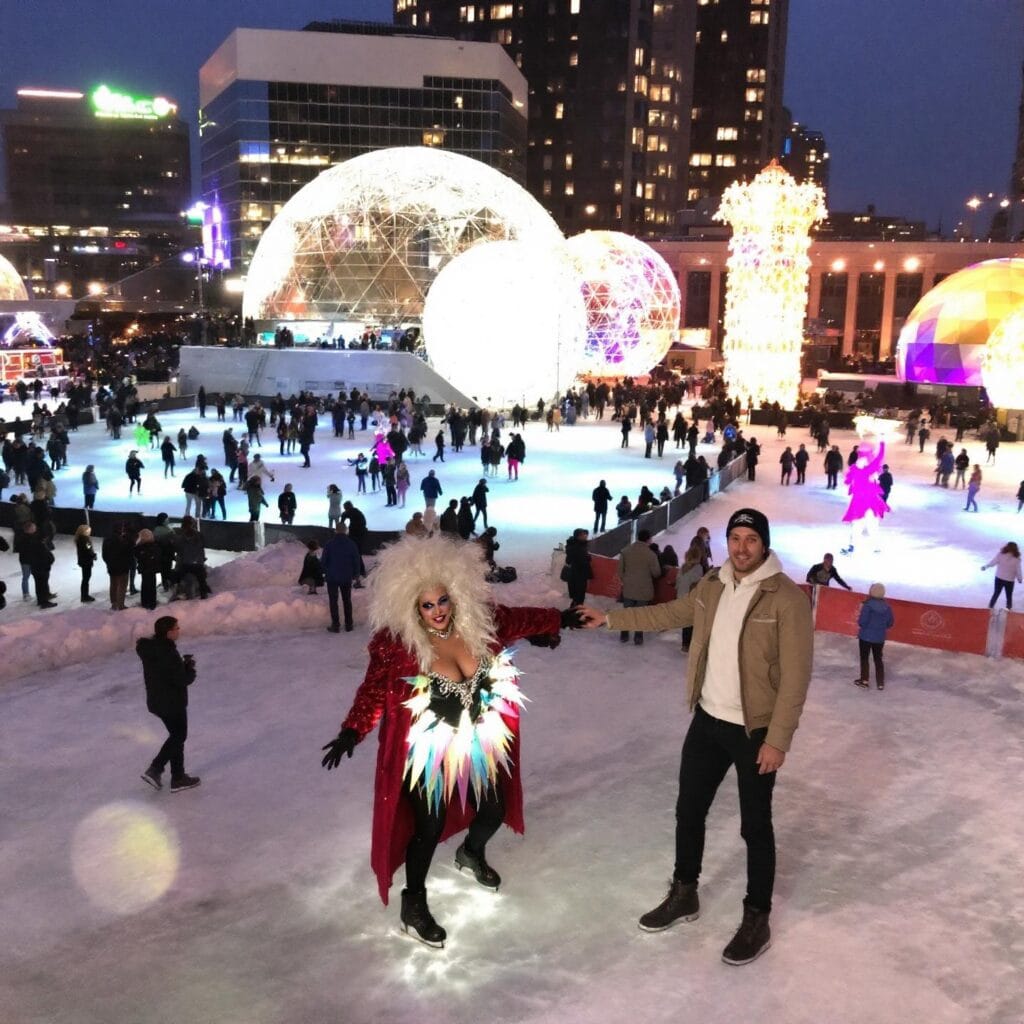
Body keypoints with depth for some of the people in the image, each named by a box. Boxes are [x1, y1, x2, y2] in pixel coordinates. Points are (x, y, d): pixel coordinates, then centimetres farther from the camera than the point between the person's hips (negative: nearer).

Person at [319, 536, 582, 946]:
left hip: (479, 744, 6)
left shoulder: (479, 621, -12)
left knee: (495, 810, 21)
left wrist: (562, 619, 11)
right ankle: (414, 906, 28)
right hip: (428, 753, -5)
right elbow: (374, 691, -19)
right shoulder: (396, 644, -24)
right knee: (430, 827, 2)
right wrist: (352, 732, -32)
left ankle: (471, 854, 57)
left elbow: (519, 619, 4)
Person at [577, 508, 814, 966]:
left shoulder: (787, 598, -19)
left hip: (755, 730, -6)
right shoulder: (712, 586, 2)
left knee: (754, 826, 8)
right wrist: (611, 617, 20)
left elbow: (795, 676, -19)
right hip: (708, 720, 6)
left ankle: (757, 919, 26)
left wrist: (777, 739, -21)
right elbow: (669, 614, 19)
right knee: (689, 811, 17)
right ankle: (684, 895, 38)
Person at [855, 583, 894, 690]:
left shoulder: (868, 605, -20)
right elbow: (890, 624, 3)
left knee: (864, 658, 13)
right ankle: (880, 683, 20)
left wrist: (860, 615, 0)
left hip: (866, 636, -4)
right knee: (878, 659, 17)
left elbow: (862, 622, -20)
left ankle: (864, 681, 17)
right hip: (880, 637, 4)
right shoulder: (887, 606, -4)